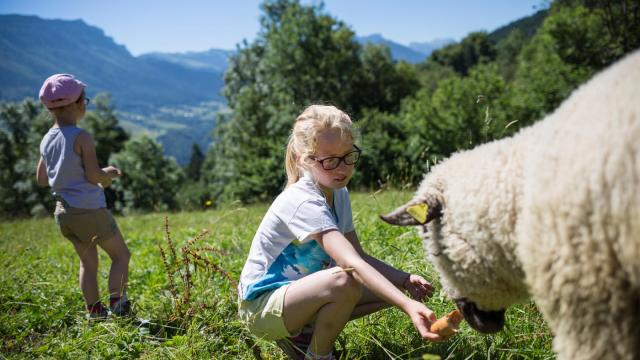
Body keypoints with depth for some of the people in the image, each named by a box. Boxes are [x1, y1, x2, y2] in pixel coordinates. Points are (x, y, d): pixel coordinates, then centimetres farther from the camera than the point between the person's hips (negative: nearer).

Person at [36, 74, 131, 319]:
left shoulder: (46, 140, 6)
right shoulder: (82, 138, -16)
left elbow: (41, 179, 12)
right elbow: (94, 175, -19)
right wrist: (109, 174, 1)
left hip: (62, 212, 7)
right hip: (89, 209, -7)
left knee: (88, 262, 18)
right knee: (121, 255, 8)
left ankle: (94, 311, 20)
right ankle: (117, 306, 2)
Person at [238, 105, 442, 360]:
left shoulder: (339, 194, 1)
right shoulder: (304, 202, -27)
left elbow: (359, 256, 4)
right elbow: (352, 265, -40)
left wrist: (404, 279, -12)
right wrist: (409, 306, -49)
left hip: (299, 293, 9)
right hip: (262, 305, -9)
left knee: (390, 285, 1)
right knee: (345, 281, -35)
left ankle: (303, 334, 6)